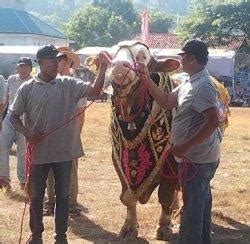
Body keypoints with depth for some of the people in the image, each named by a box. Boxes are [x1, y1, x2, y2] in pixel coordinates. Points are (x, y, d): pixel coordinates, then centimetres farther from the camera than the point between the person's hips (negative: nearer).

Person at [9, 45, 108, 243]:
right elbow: (14, 116, 3)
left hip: (64, 151, 0)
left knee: (63, 195, 11)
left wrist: (103, 69, -26)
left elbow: (94, 91, -12)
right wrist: (27, 133, -14)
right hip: (38, 152, 0)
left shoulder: (69, 85, -1)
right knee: (36, 195, 11)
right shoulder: (27, 88, -2)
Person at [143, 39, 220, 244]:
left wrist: (184, 147, -25)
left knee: (193, 205, -1)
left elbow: (214, 121, -28)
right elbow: (166, 101, 14)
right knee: (201, 202, 20)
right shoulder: (190, 83, 9)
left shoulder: (202, 86, -21)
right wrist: (147, 80, 6)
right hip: (200, 157, 10)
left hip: (196, 159, -10)